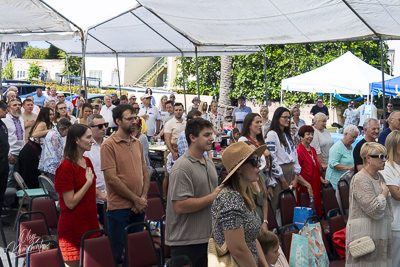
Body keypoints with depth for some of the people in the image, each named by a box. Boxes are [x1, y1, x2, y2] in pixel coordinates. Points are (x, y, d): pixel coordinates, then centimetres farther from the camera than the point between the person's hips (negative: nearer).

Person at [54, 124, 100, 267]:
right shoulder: (66, 167, -17)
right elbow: (70, 203, -19)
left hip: (90, 223, 8)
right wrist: (88, 182, -18)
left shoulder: (87, 162, 8)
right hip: (73, 228, -7)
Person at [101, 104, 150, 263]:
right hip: (119, 207, -6)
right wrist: (136, 199, -13)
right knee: (117, 254, 2)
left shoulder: (138, 144, 11)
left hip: (139, 207, 6)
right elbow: (112, 178, -16)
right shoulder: (109, 145, -11)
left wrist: (143, 197, -3)